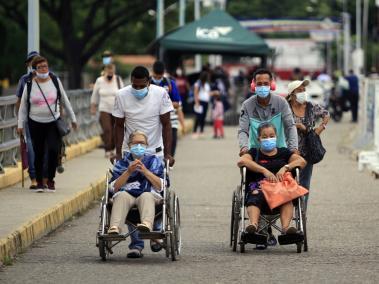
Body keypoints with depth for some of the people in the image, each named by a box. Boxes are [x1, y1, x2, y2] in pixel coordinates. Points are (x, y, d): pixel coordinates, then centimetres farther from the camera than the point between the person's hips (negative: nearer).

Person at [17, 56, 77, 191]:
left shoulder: (55, 81, 2)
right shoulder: (29, 85, -1)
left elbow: (65, 101, 12)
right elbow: (23, 106, 7)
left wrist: (73, 118, 15)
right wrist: (20, 124, 3)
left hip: (53, 123, 0)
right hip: (35, 123, 0)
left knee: (53, 150, -14)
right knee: (38, 153, 1)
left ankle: (50, 179, 0)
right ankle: (39, 182, 15)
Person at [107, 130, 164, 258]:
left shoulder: (153, 160, 19)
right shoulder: (122, 162, 19)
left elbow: (160, 186, 6)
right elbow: (114, 188, 7)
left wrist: (145, 171, -5)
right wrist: (128, 172, -4)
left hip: (149, 194, -1)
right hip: (127, 194, 1)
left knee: (146, 196, -36)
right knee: (122, 196, -33)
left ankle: (147, 224, -67)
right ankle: (114, 227, -56)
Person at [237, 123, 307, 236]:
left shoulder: (283, 153, 26)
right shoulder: (254, 153, 21)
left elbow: (302, 161, 11)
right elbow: (241, 161, -2)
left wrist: (285, 168, -8)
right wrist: (264, 170, -14)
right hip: (258, 188, -1)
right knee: (255, 198, -37)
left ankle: (286, 227, -55)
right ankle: (253, 224, -59)